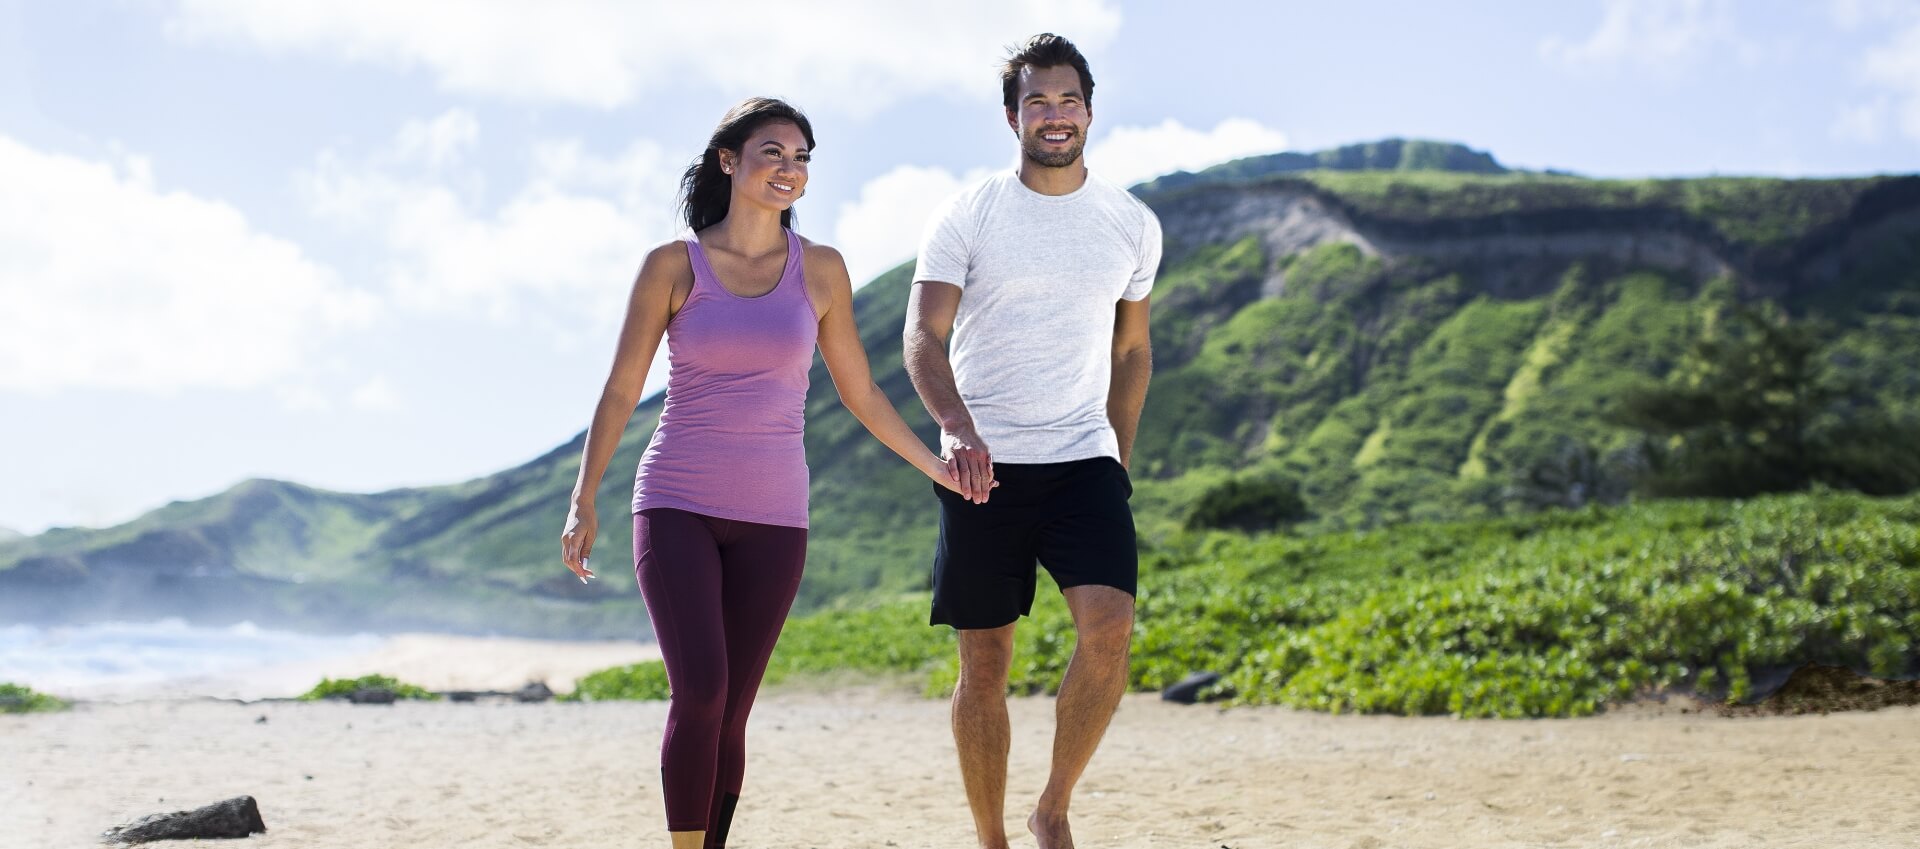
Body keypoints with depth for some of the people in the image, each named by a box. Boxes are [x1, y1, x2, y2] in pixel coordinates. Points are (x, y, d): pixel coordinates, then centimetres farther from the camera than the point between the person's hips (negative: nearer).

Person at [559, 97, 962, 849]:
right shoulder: (672, 266, 0)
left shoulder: (820, 270, 5)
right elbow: (621, 392, 2)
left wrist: (937, 468, 12)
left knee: (728, 713, 0)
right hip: (676, 506, -2)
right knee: (699, 690, -18)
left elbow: (859, 393, 13)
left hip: (771, 517, 2)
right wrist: (583, 502, -4)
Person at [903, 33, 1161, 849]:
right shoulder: (966, 216, -1)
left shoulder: (1133, 224, 8)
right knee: (984, 663, 2)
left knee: (1109, 627, -19)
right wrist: (957, 428, -29)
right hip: (984, 466, -1)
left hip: (1084, 460, 2)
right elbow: (923, 336, -11)